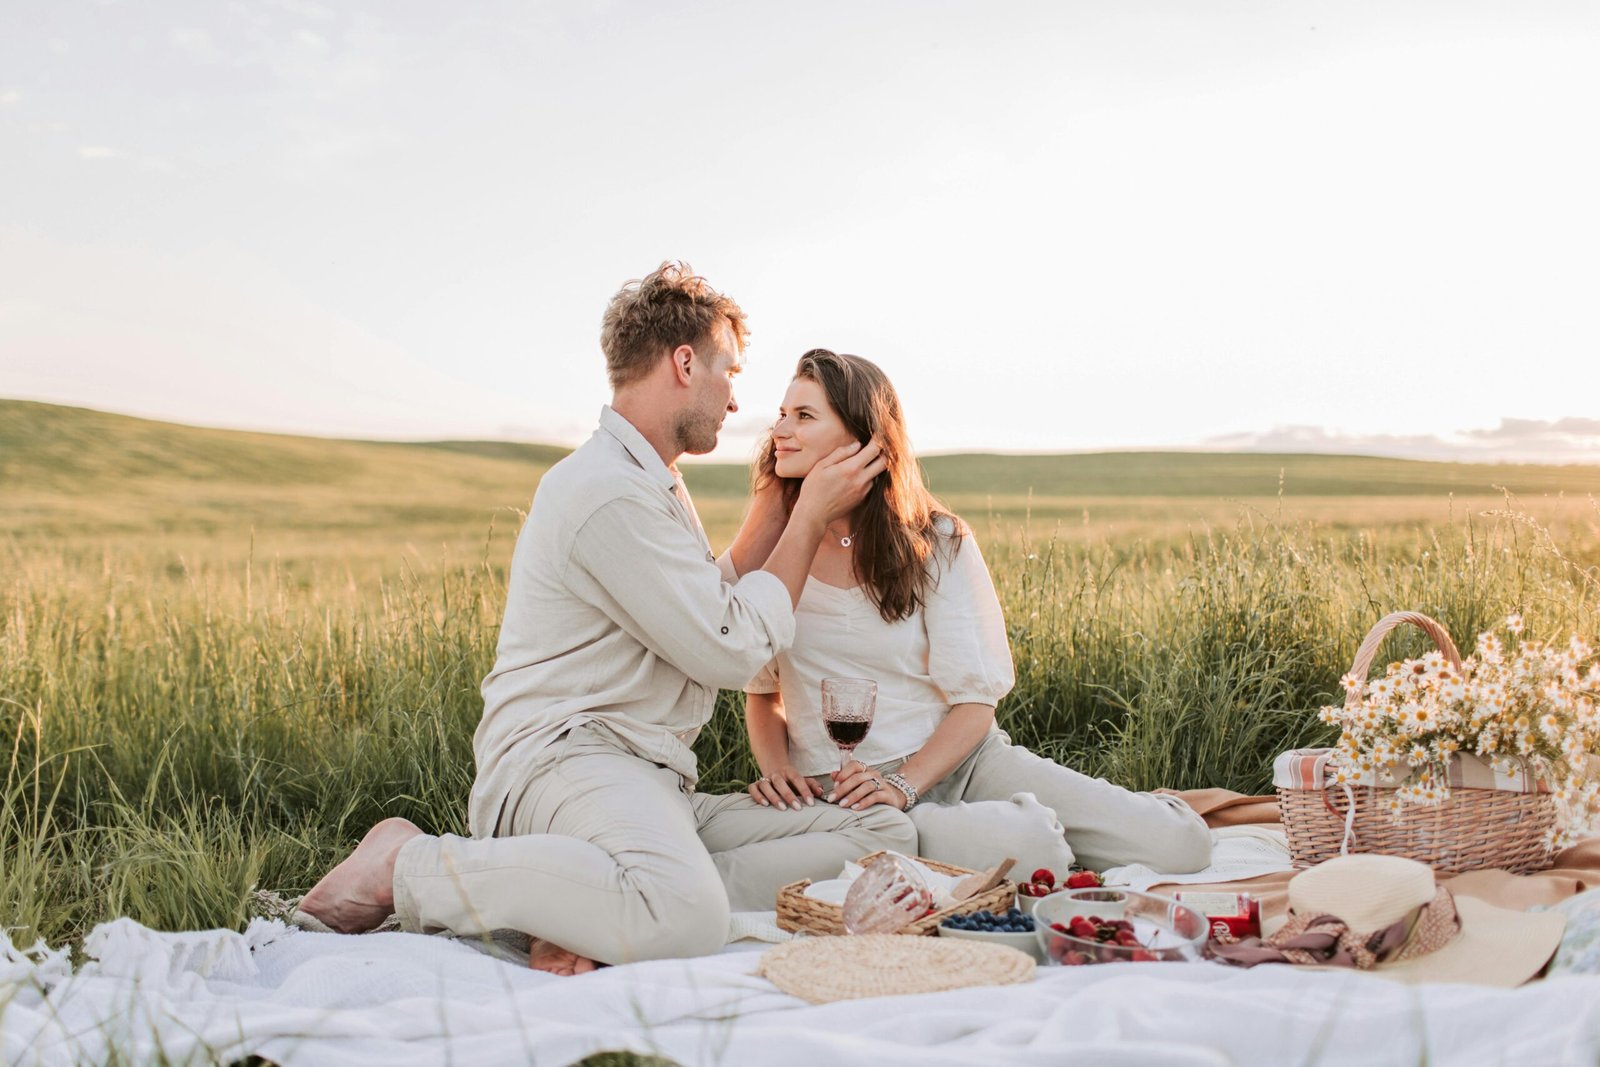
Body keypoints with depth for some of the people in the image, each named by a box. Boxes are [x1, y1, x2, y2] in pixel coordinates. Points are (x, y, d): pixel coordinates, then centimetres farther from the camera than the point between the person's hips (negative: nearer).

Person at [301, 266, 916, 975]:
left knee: (885, 834, -5)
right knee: (686, 917, -41)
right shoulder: (609, 492, -12)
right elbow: (735, 651, -10)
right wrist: (810, 518, 1)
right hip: (563, 756, -10)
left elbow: (716, 603, 36)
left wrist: (784, 502, 31)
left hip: (653, 781, 10)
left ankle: (601, 917, -16)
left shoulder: (656, 485, 23)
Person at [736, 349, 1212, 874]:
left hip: (961, 764, -2)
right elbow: (760, 691, 11)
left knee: (1178, 843, -17)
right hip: (834, 795, 2)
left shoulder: (937, 541, -2)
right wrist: (776, 769, -10)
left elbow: (976, 700, -5)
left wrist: (902, 785, -20)